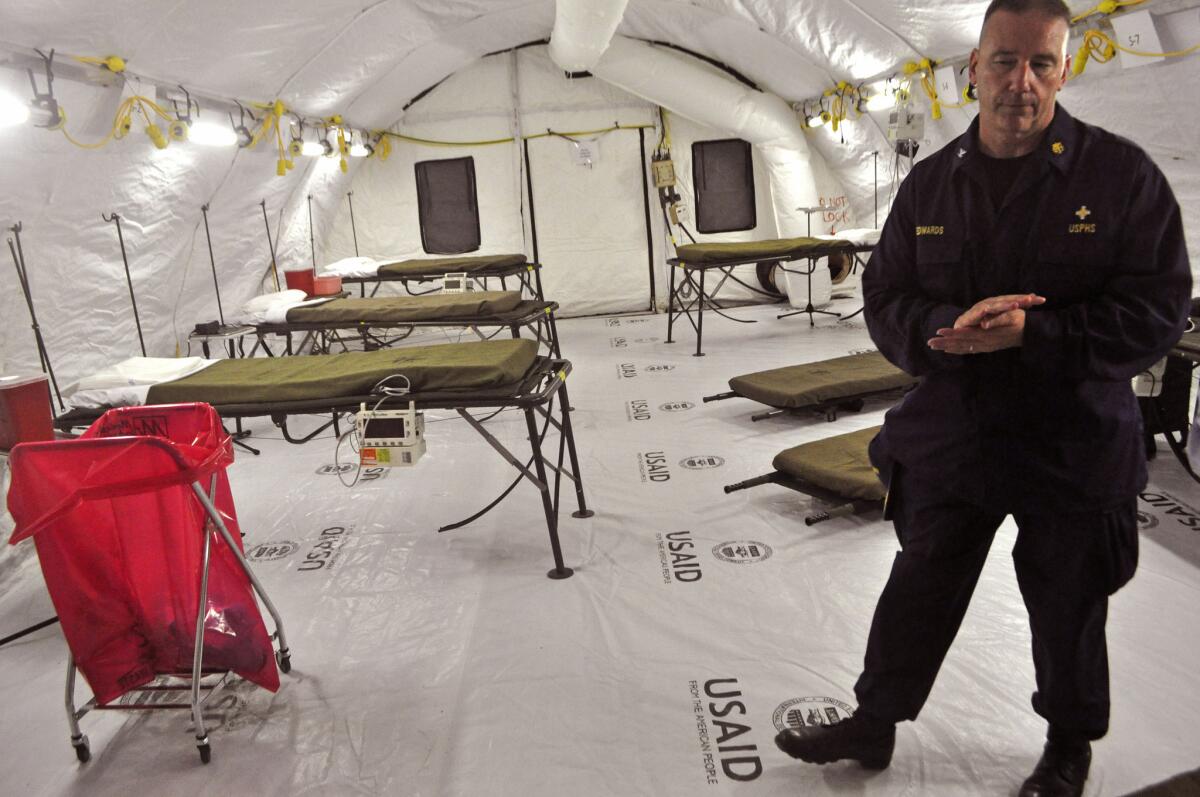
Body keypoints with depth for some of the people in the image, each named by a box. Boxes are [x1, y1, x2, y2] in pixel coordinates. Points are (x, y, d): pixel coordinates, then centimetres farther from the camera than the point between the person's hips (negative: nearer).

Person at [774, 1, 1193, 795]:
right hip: (949, 438, 3)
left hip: (1075, 448, -2)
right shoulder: (931, 183, 2)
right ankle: (875, 723, 36)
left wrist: (1030, 331, -26)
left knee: (1068, 609, 17)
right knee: (920, 589, 16)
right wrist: (952, 325, -21)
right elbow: (885, 299, 0)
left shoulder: (1122, 174, -9)